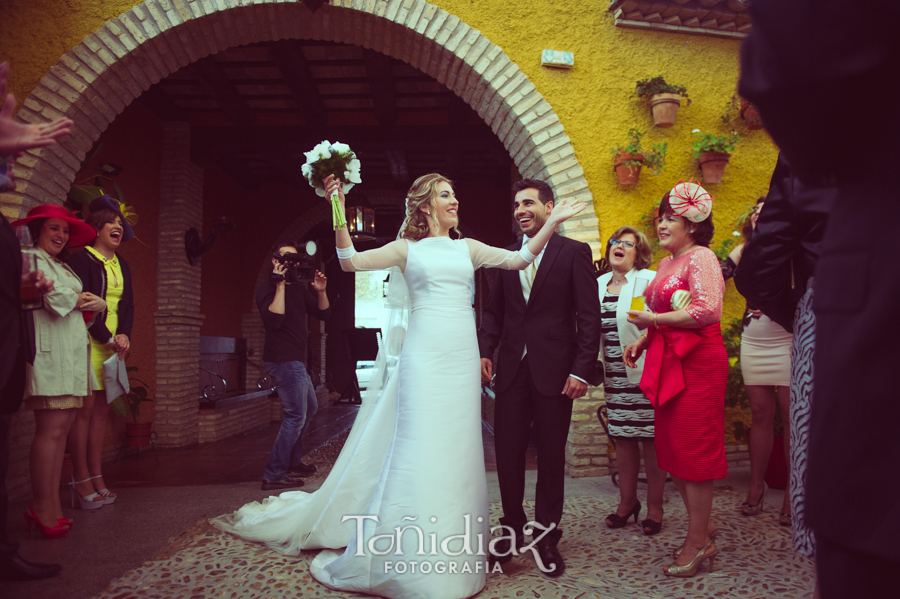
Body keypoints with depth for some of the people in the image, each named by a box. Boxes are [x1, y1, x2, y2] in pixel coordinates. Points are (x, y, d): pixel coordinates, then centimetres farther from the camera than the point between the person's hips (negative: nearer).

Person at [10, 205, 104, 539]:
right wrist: (84, 300, 3)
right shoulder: (32, 258, -1)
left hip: (72, 349, 9)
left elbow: (78, 306, 21)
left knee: (63, 425, 5)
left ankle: (52, 504, 9)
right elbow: (56, 298, -15)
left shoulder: (62, 266, 27)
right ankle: (42, 507, -3)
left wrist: (98, 304, 0)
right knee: (51, 428, -10)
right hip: (50, 349, -9)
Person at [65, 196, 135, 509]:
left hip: (114, 345, 7)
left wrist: (124, 336, -3)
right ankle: (81, 482, -1)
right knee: (85, 409, -7)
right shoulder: (81, 259, -4)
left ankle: (97, 479, 11)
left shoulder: (122, 266, 17)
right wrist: (108, 338, -12)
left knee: (101, 409, 7)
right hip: (88, 342, -6)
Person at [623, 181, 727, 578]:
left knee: (693, 452, -1)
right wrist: (644, 339, 9)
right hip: (669, 364, 9)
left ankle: (699, 543, 13)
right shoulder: (667, 263, 16)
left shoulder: (701, 257, -10)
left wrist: (652, 319, -16)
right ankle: (702, 525, 30)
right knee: (673, 451, 12)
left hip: (697, 364, -8)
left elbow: (709, 310, -23)